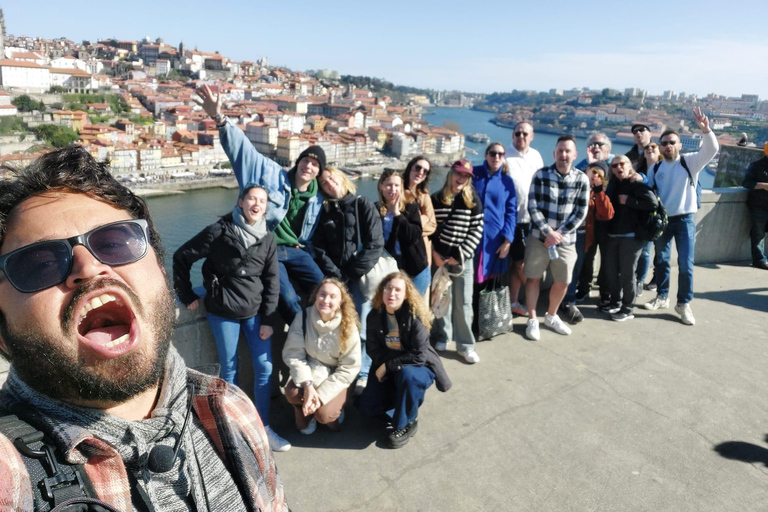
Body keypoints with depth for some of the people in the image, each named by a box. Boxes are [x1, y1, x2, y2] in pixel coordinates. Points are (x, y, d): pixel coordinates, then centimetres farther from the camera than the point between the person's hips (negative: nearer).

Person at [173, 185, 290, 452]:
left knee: (265, 368, 2)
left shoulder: (267, 239, 2)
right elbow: (182, 257, -2)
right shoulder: (219, 231, -8)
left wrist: (269, 320, -2)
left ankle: (263, 427, 17)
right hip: (223, 312, -3)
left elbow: (272, 281, 2)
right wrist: (187, 296, 0)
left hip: (256, 312, 3)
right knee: (229, 369, 6)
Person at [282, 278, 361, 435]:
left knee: (323, 415, -24)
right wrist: (308, 385, -27)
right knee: (292, 393, -28)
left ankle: (334, 408, 13)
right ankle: (305, 414, 7)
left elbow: (349, 368, -15)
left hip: (335, 378, -2)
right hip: (310, 371, 2)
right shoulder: (303, 317, -15)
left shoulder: (348, 327, -18)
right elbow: (293, 354, -15)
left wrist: (321, 394, -21)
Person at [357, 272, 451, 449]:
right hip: (390, 371, 5)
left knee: (407, 374, -39)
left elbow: (419, 356, -26)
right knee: (366, 406, -9)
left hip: (419, 368, -5)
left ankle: (406, 423, -13)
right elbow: (374, 350, -1)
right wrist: (383, 368, -18)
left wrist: (388, 365, -22)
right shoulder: (375, 316, -7)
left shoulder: (415, 316, -22)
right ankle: (407, 399, 17)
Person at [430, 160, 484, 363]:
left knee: (463, 302, 2)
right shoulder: (436, 199, 3)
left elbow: (477, 229, -3)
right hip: (439, 257, 1)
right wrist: (434, 254, -5)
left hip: (462, 258, -1)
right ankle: (442, 337, 26)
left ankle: (465, 345, 13)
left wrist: (460, 255, -9)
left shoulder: (472, 200, 1)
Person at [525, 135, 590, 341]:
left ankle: (551, 316, 35)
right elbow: (533, 207, -10)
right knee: (534, 277, 6)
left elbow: (581, 212, -3)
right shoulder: (541, 174, -7)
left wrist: (559, 234, -12)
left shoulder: (582, 179, -3)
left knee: (562, 282, 11)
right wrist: (548, 232, -18)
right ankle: (532, 319, 22)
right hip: (539, 236, -2)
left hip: (566, 239, 2)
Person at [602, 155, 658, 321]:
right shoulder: (613, 184, 13)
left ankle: (627, 309, 12)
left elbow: (653, 203, -18)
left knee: (627, 272, 0)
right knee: (610, 270, 10)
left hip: (631, 236, -6)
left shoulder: (637, 184, -6)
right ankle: (615, 301, 28)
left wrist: (629, 201, -15)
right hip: (612, 235, 6)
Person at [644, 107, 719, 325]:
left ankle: (684, 304, 9)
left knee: (685, 263, -4)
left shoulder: (690, 162, -3)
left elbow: (711, 150, -19)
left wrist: (705, 130, -35)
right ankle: (662, 297, 28)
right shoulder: (655, 168, 6)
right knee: (662, 260, 12)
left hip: (685, 219, -3)